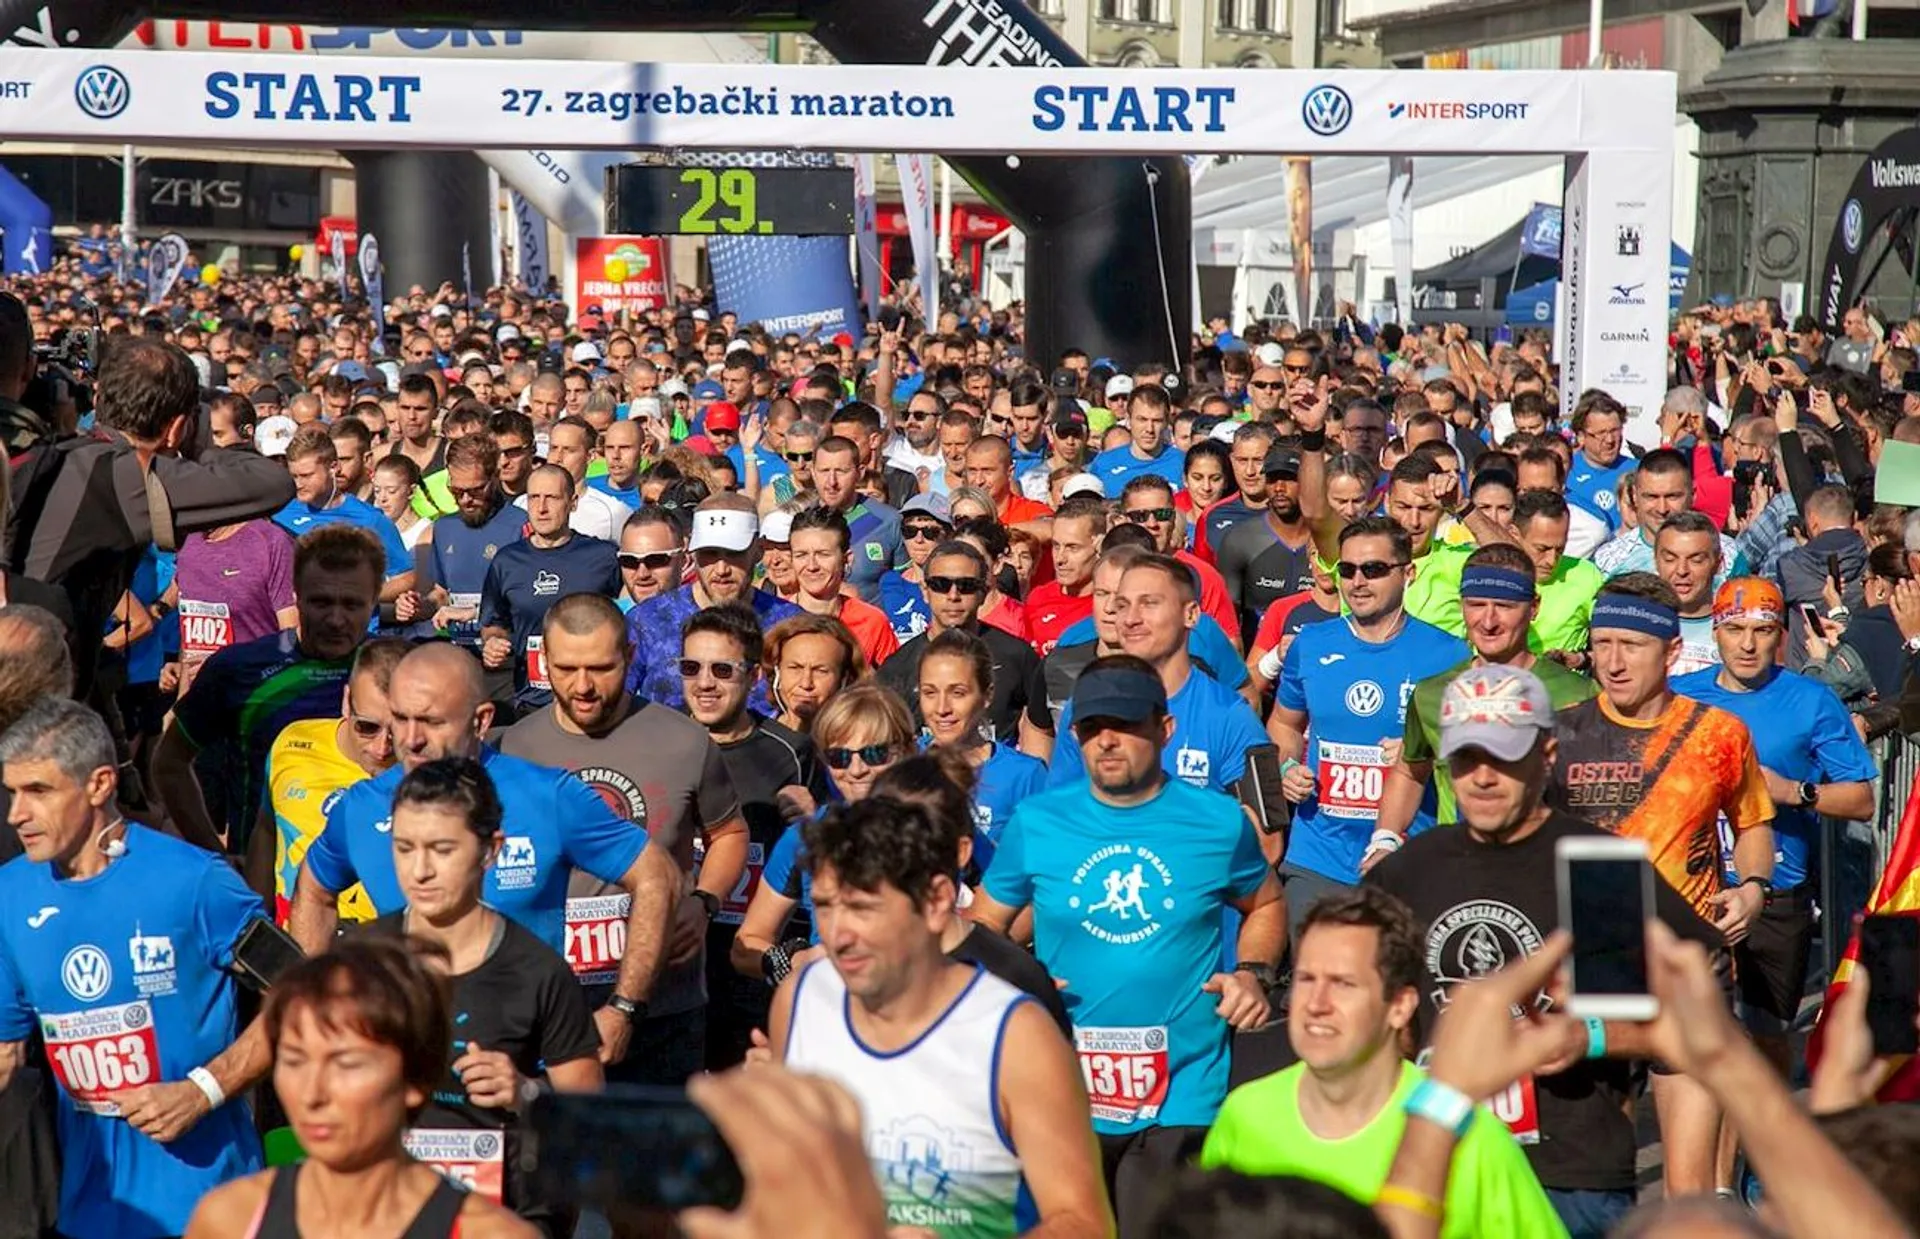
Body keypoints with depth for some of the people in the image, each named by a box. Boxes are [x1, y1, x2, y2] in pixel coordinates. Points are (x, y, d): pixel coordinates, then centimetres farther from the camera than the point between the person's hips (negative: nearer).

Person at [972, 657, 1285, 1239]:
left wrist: (1253, 973, -1)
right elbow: (982, 923, 10)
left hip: (1181, 1098, -1)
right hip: (1063, 1095, 1)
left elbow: (1266, 904, 17)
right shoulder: (1035, 822, 0)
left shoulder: (1219, 821, -1)